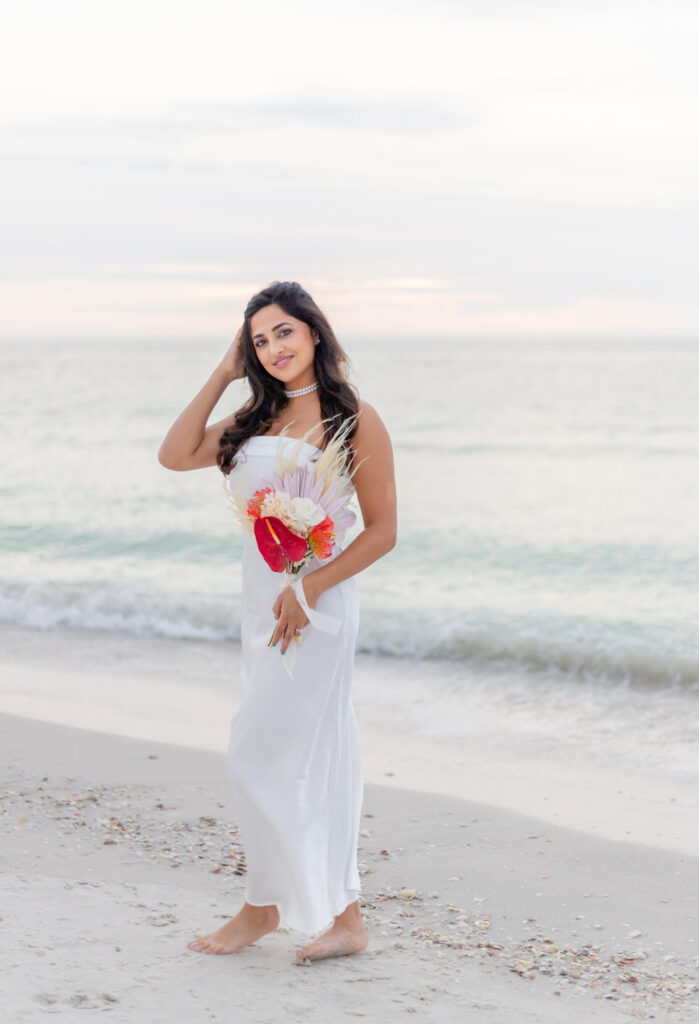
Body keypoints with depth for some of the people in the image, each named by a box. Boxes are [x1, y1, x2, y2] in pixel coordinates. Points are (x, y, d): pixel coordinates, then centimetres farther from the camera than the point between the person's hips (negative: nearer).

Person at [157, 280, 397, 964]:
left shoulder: (353, 419, -8)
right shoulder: (258, 416, 12)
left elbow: (381, 531, -9)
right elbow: (176, 455, 7)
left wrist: (309, 588, -18)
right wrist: (222, 375, 6)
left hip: (315, 601, -7)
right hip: (260, 600, 7)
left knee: (261, 755, -5)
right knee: (311, 758, 9)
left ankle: (264, 907, 11)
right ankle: (343, 917, 15)